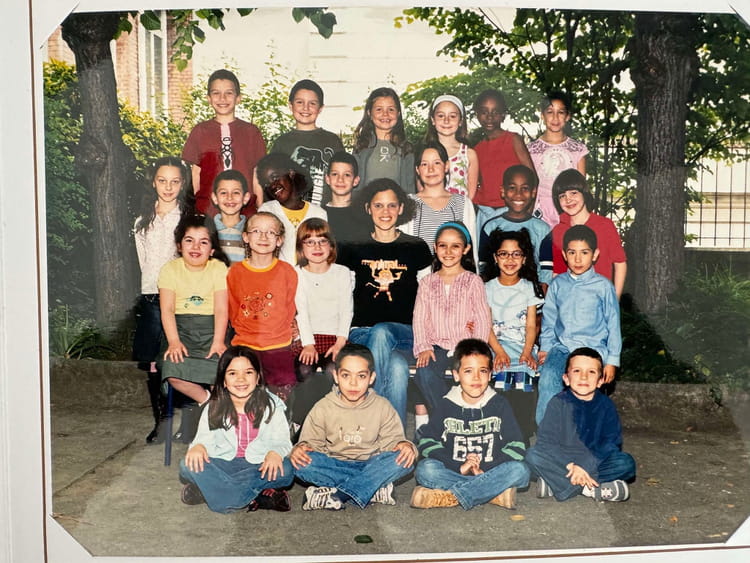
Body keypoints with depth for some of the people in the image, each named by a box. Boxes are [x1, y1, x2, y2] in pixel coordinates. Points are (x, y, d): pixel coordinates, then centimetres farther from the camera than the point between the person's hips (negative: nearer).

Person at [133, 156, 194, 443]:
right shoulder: (143, 223, 16)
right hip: (152, 298, 4)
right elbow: (144, 263, 18)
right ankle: (160, 421, 14)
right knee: (153, 365, 3)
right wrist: (153, 288, 8)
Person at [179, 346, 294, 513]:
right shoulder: (214, 408, 4)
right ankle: (253, 498, -29)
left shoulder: (271, 405, 0)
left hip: (258, 465, -1)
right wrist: (198, 446, -24)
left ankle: (209, 489, -25)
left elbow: (281, 441, -4)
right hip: (222, 465, 1)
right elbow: (205, 437, 0)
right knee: (188, 466, -26)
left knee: (285, 471, -32)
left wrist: (275, 453, -27)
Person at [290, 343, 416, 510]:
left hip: (370, 465, 1)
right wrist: (301, 448, -23)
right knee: (303, 464, -30)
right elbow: (312, 441, 1)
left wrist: (404, 445, -24)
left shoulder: (382, 407, 0)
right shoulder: (323, 407, -1)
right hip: (335, 467, 0)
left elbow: (391, 440, -1)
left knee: (403, 460, -29)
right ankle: (375, 488, -27)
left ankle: (335, 495, -30)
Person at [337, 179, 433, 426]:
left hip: (406, 334, 0)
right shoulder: (353, 250, 13)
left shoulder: (417, 248, 12)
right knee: (398, 367, -34)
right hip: (362, 333, 0)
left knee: (381, 332, -36)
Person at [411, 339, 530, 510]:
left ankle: (450, 496, -27)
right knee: (425, 469, -28)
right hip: (452, 473, 0)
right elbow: (426, 442, -4)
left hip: (489, 473, 1)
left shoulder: (499, 405, 4)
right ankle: (492, 493, -23)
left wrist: (484, 468, -15)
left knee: (520, 470, -28)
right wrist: (459, 467, -16)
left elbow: (516, 447, -3)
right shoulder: (446, 405, 3)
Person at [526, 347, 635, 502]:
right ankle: (591, 489, -25)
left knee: (627, 463, -24)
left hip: (594, 461, 2)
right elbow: (545, 441, -13)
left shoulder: (605, 405, -2)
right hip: (562, 462, -1)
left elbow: (612, 442, -9)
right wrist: (569, 465, -26)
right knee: (533, 455, -28)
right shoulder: (558, 403, -7)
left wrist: (585, 465, -22)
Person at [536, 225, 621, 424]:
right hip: (561, 347, 2)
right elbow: (549, 319, 16)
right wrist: (545, 347, 7)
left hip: (593, 348, -2)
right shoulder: (557, 284, 9)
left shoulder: (603, 286, 0)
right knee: (547, 378, -24)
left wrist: (612, 360, 3)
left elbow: (613, 323, 4)